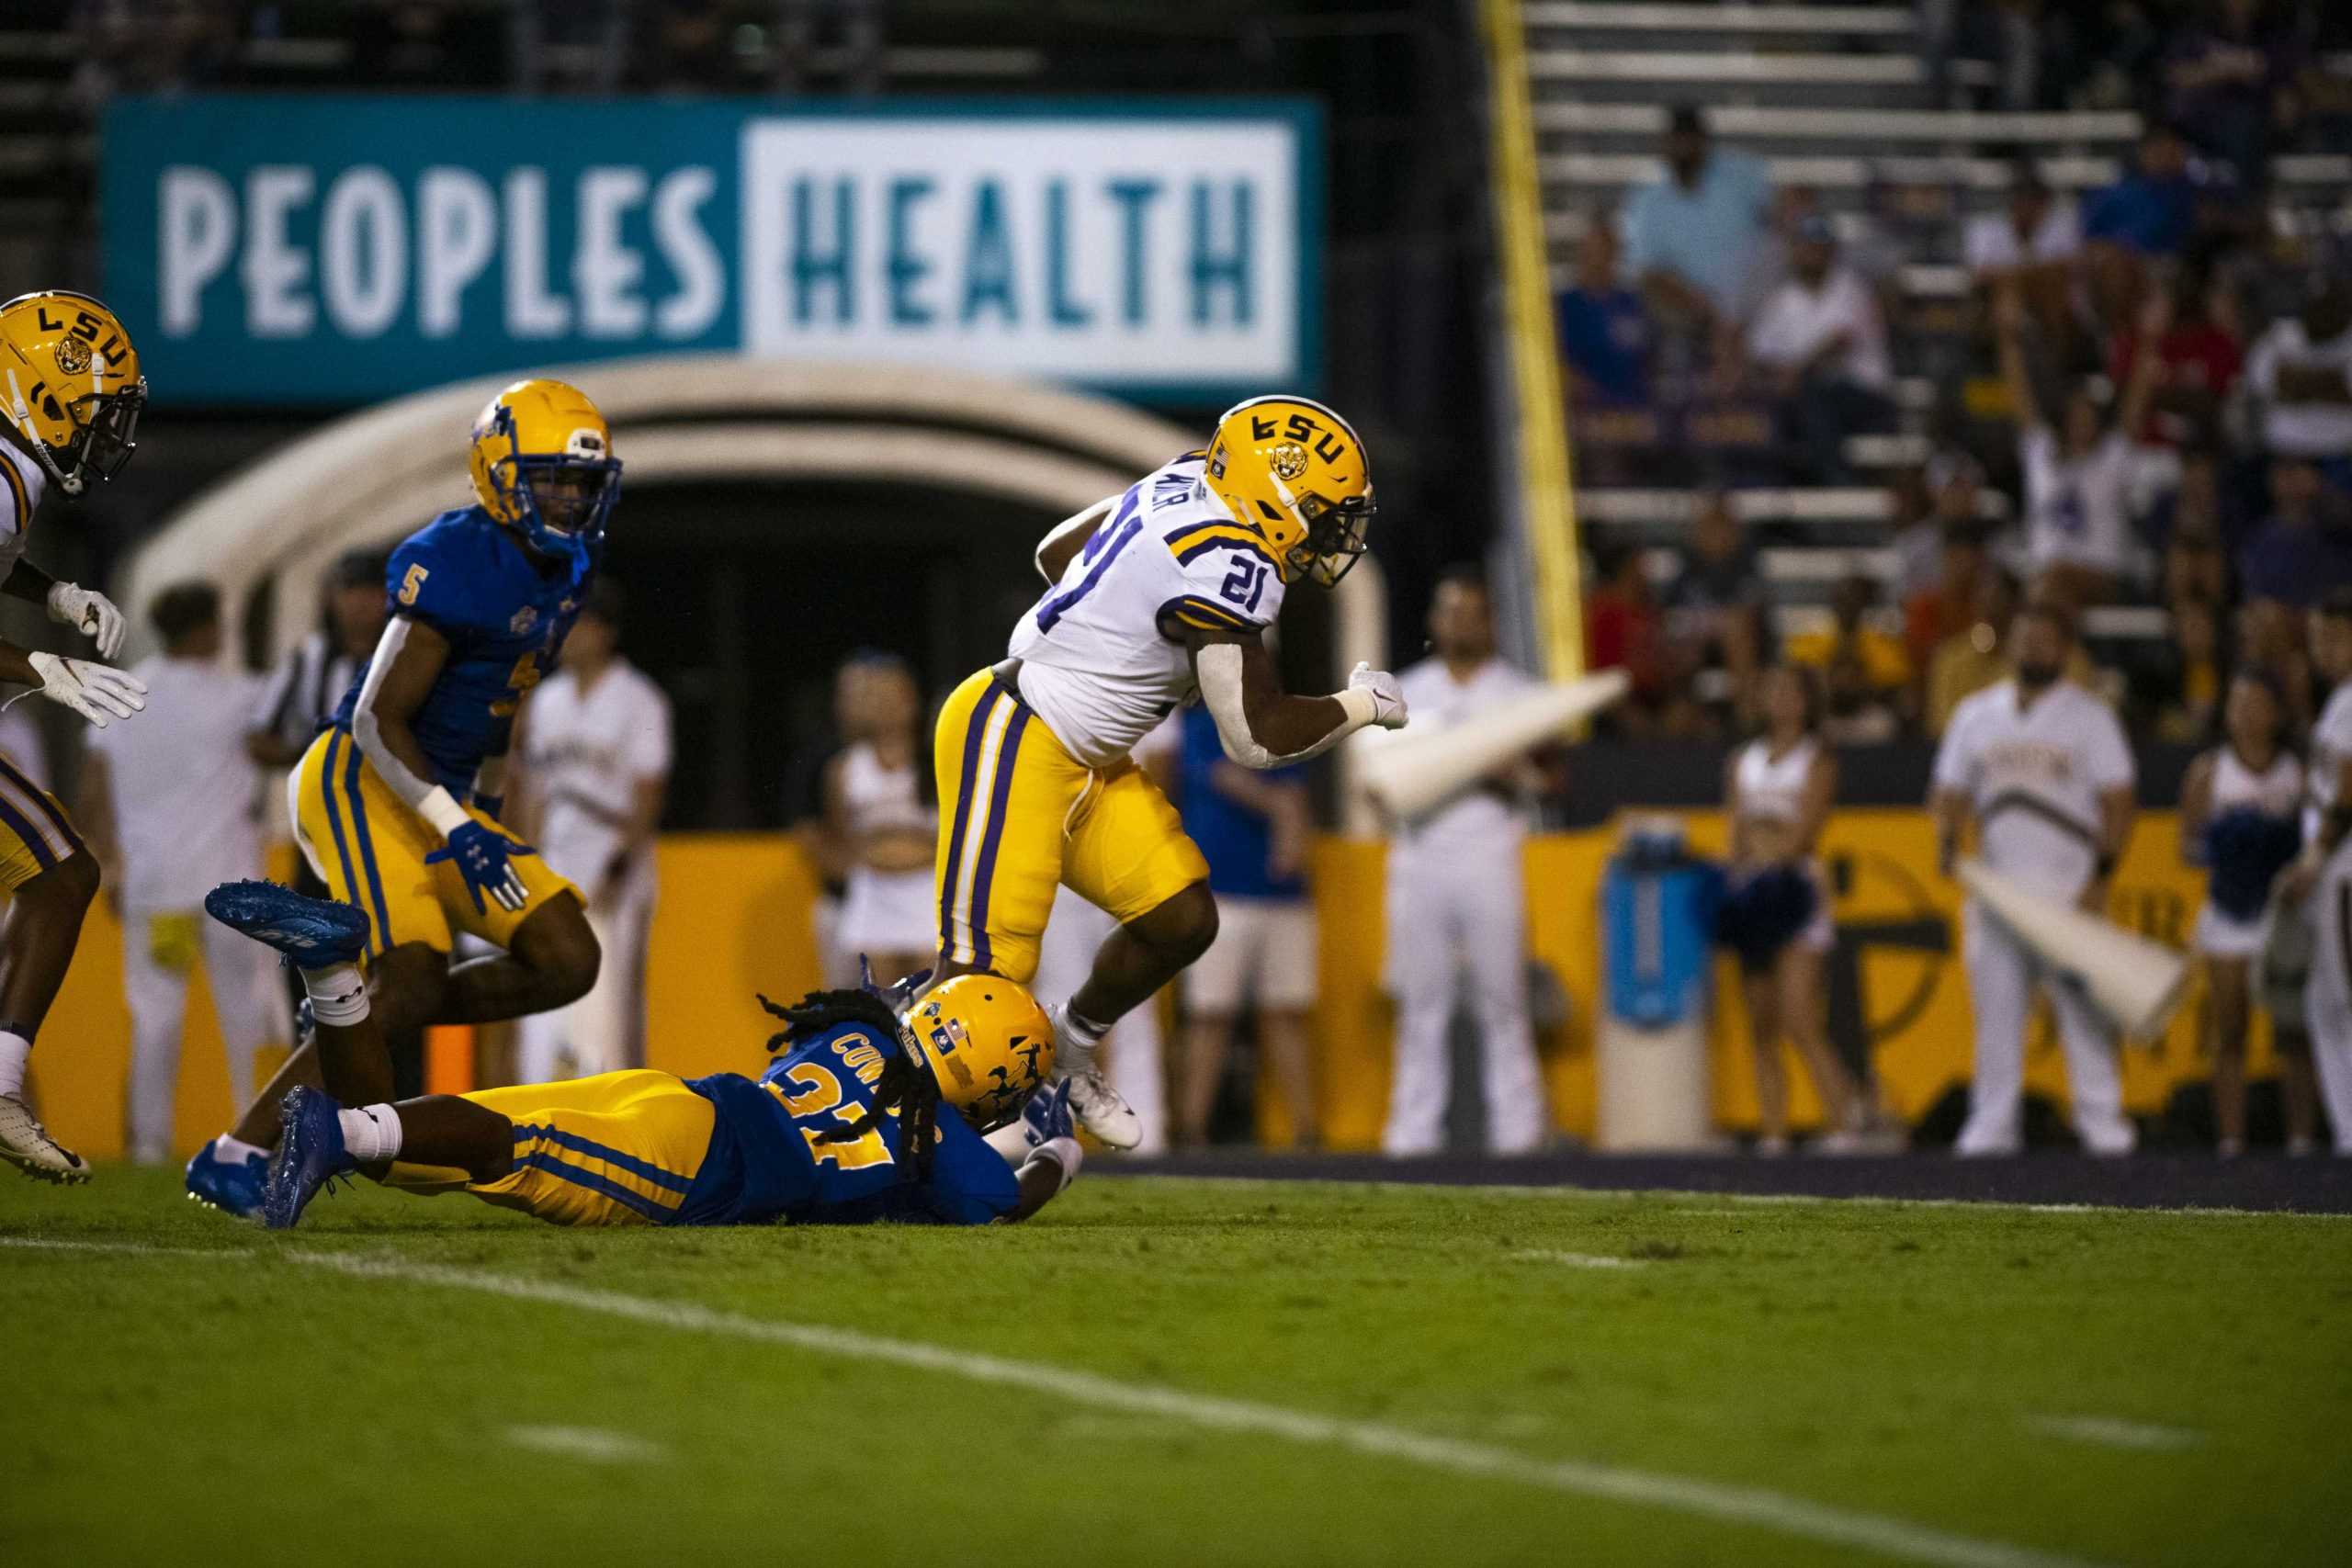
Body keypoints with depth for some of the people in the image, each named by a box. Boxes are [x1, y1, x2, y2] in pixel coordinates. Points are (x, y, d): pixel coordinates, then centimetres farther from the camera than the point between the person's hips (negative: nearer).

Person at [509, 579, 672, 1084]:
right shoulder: (547, 698, 14)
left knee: (609, 1001, -8)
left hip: (613, 877, -6)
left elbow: (648, 796, -8)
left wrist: (618, 867, -17)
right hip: (554, 873, 6)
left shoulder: (637, 700, -4)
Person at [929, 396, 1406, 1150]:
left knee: (1182, 918, 10)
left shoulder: (1182, 486, 3)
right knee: (984, 971, -12)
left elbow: (1056, 551, 16)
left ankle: (1069, 1050, 30)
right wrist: (1362, 704, -4)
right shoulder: (1227, 568, -24)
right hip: (1016, 741, -10)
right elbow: (1257, 736, -19)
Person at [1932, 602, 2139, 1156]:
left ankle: (2103, 1122, -8)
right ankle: (1992, 1126, 7)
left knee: (2084, 1008, -9)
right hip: (1997, 891, 4)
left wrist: (2101, 876, -11)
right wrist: (1947, 840, -4)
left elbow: (2117, 803, 0)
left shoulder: (2089, 716, 4)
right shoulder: (1976, 715, 14)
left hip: (2069, 888, -4)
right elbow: (1952, 793, 18)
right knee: (1996, 1009, 3)